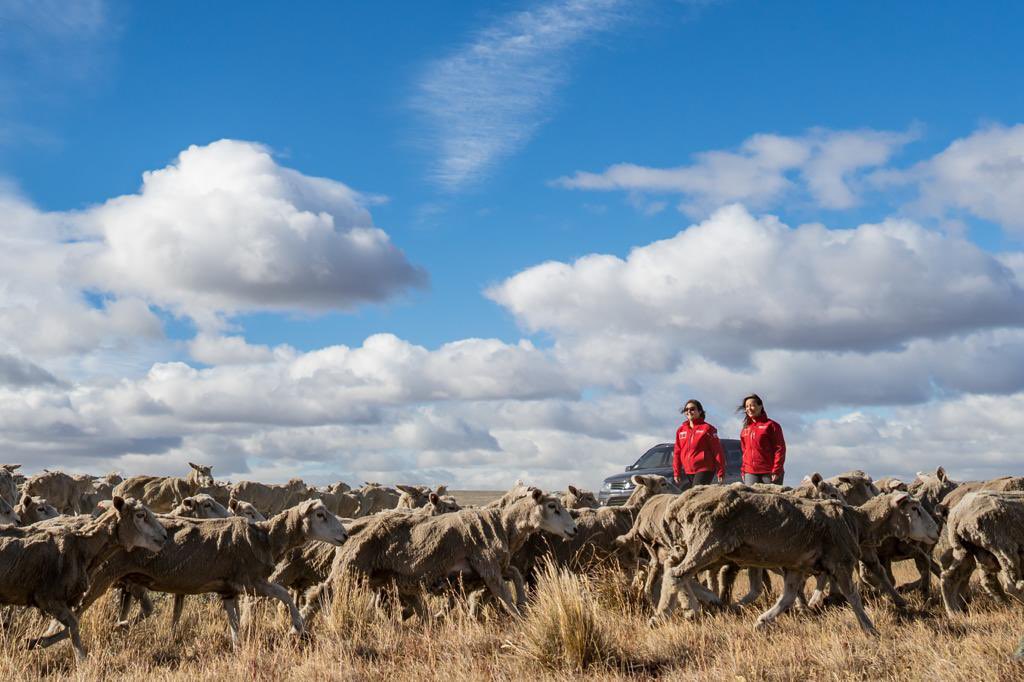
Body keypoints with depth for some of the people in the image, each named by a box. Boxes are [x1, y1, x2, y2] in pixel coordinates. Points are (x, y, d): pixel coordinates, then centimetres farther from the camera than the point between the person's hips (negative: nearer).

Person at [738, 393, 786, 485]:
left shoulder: (771, 425, -2)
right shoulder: (746, 428, 16)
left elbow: (780, 449, -6)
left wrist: (776, 470, -12)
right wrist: (743, 470, 12)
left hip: (769, 473, -5)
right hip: (750, 473, 5)